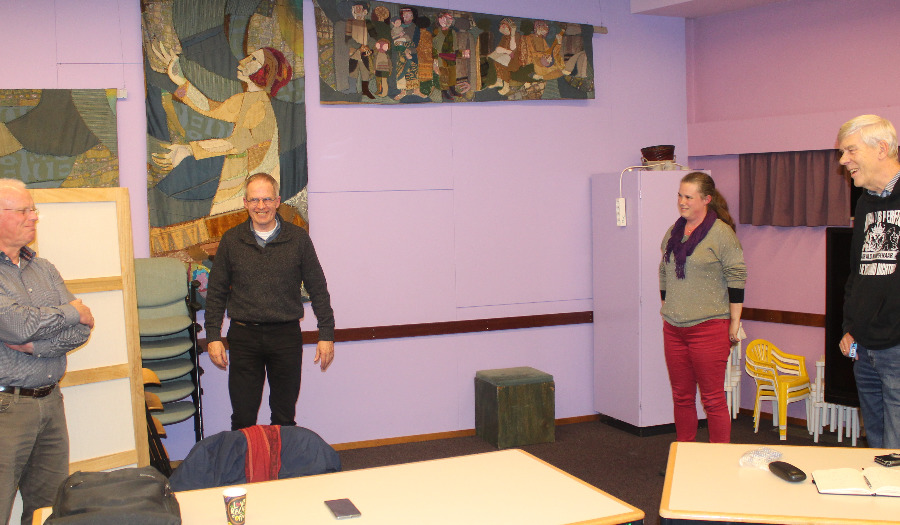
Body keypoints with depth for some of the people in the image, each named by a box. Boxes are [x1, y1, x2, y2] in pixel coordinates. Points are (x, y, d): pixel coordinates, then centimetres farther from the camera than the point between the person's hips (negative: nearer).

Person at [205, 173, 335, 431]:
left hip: (286, 335, 0)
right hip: (244, 337, 0)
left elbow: (318, 289, 4)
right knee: (243, 418, 3)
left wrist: (326, 334, 0)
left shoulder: (298, 239, 1)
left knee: (285, 417, 9)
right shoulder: (231, 240, 3)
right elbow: (216, 292, 8)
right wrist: (213, 336, 2)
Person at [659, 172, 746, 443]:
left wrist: (734, 324, -9)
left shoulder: (721, 233, -7)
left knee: (713, 399, -1)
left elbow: (736, 278, -8)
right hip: (673, 329, 6)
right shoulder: (673, 232, 12)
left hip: (709, 327, -6)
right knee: (681, 397, 12)